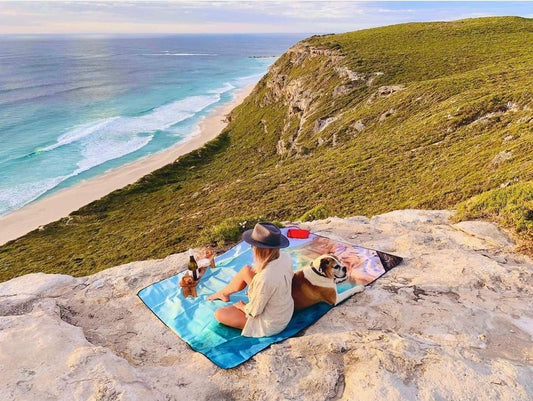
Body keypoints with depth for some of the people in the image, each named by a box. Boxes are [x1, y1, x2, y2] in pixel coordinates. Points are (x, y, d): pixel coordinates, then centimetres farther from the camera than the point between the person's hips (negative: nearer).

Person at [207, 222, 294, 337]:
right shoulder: (285, 257, -18)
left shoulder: (265, 278, -40)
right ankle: (223, 293, 36)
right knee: (246, 271, 13)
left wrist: (242, 306, -2)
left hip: (270, 325, -7)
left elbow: (253, 311, -22)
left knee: (219, 314, 3)